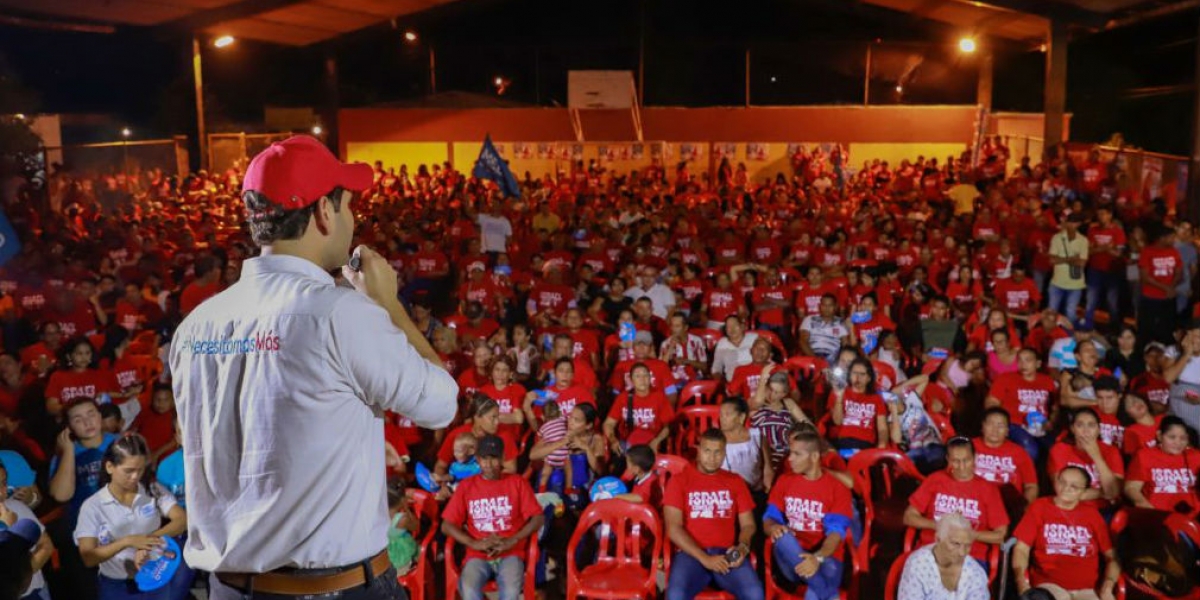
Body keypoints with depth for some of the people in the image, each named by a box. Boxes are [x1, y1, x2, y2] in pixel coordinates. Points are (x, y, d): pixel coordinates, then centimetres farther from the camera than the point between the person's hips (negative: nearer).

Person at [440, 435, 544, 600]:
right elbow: (447, 525, 4)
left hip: (510, 554, -1)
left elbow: (538, 518, 0)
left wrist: (512, 541, -13)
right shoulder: (466, 486, 8)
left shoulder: (517, 483, 7)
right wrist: (474, 543, -10)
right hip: (478, 555, 1)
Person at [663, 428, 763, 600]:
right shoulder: (679, 481, 7)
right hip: (691, 554, -2)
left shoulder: (735, 481, 17)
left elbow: (748, 524, 14)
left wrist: (743, 547, -10)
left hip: (727, 554, 2)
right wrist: (704, 558, -14)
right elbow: (673, 528, -3)